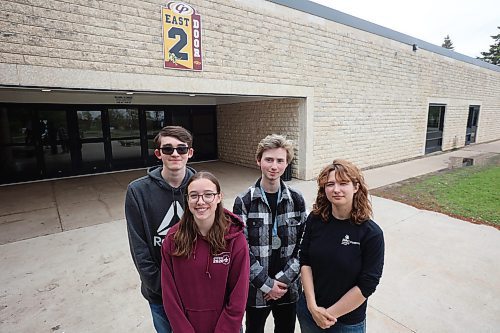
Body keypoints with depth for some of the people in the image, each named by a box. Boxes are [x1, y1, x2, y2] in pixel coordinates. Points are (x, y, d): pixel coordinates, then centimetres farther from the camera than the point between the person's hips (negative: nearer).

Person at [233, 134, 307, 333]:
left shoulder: (296, 200, -5)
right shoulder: (243, 202, -12)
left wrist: (284, 278, -10)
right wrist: (266, 284, -13)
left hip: (289, 287, 2)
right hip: (256, 288, -1)